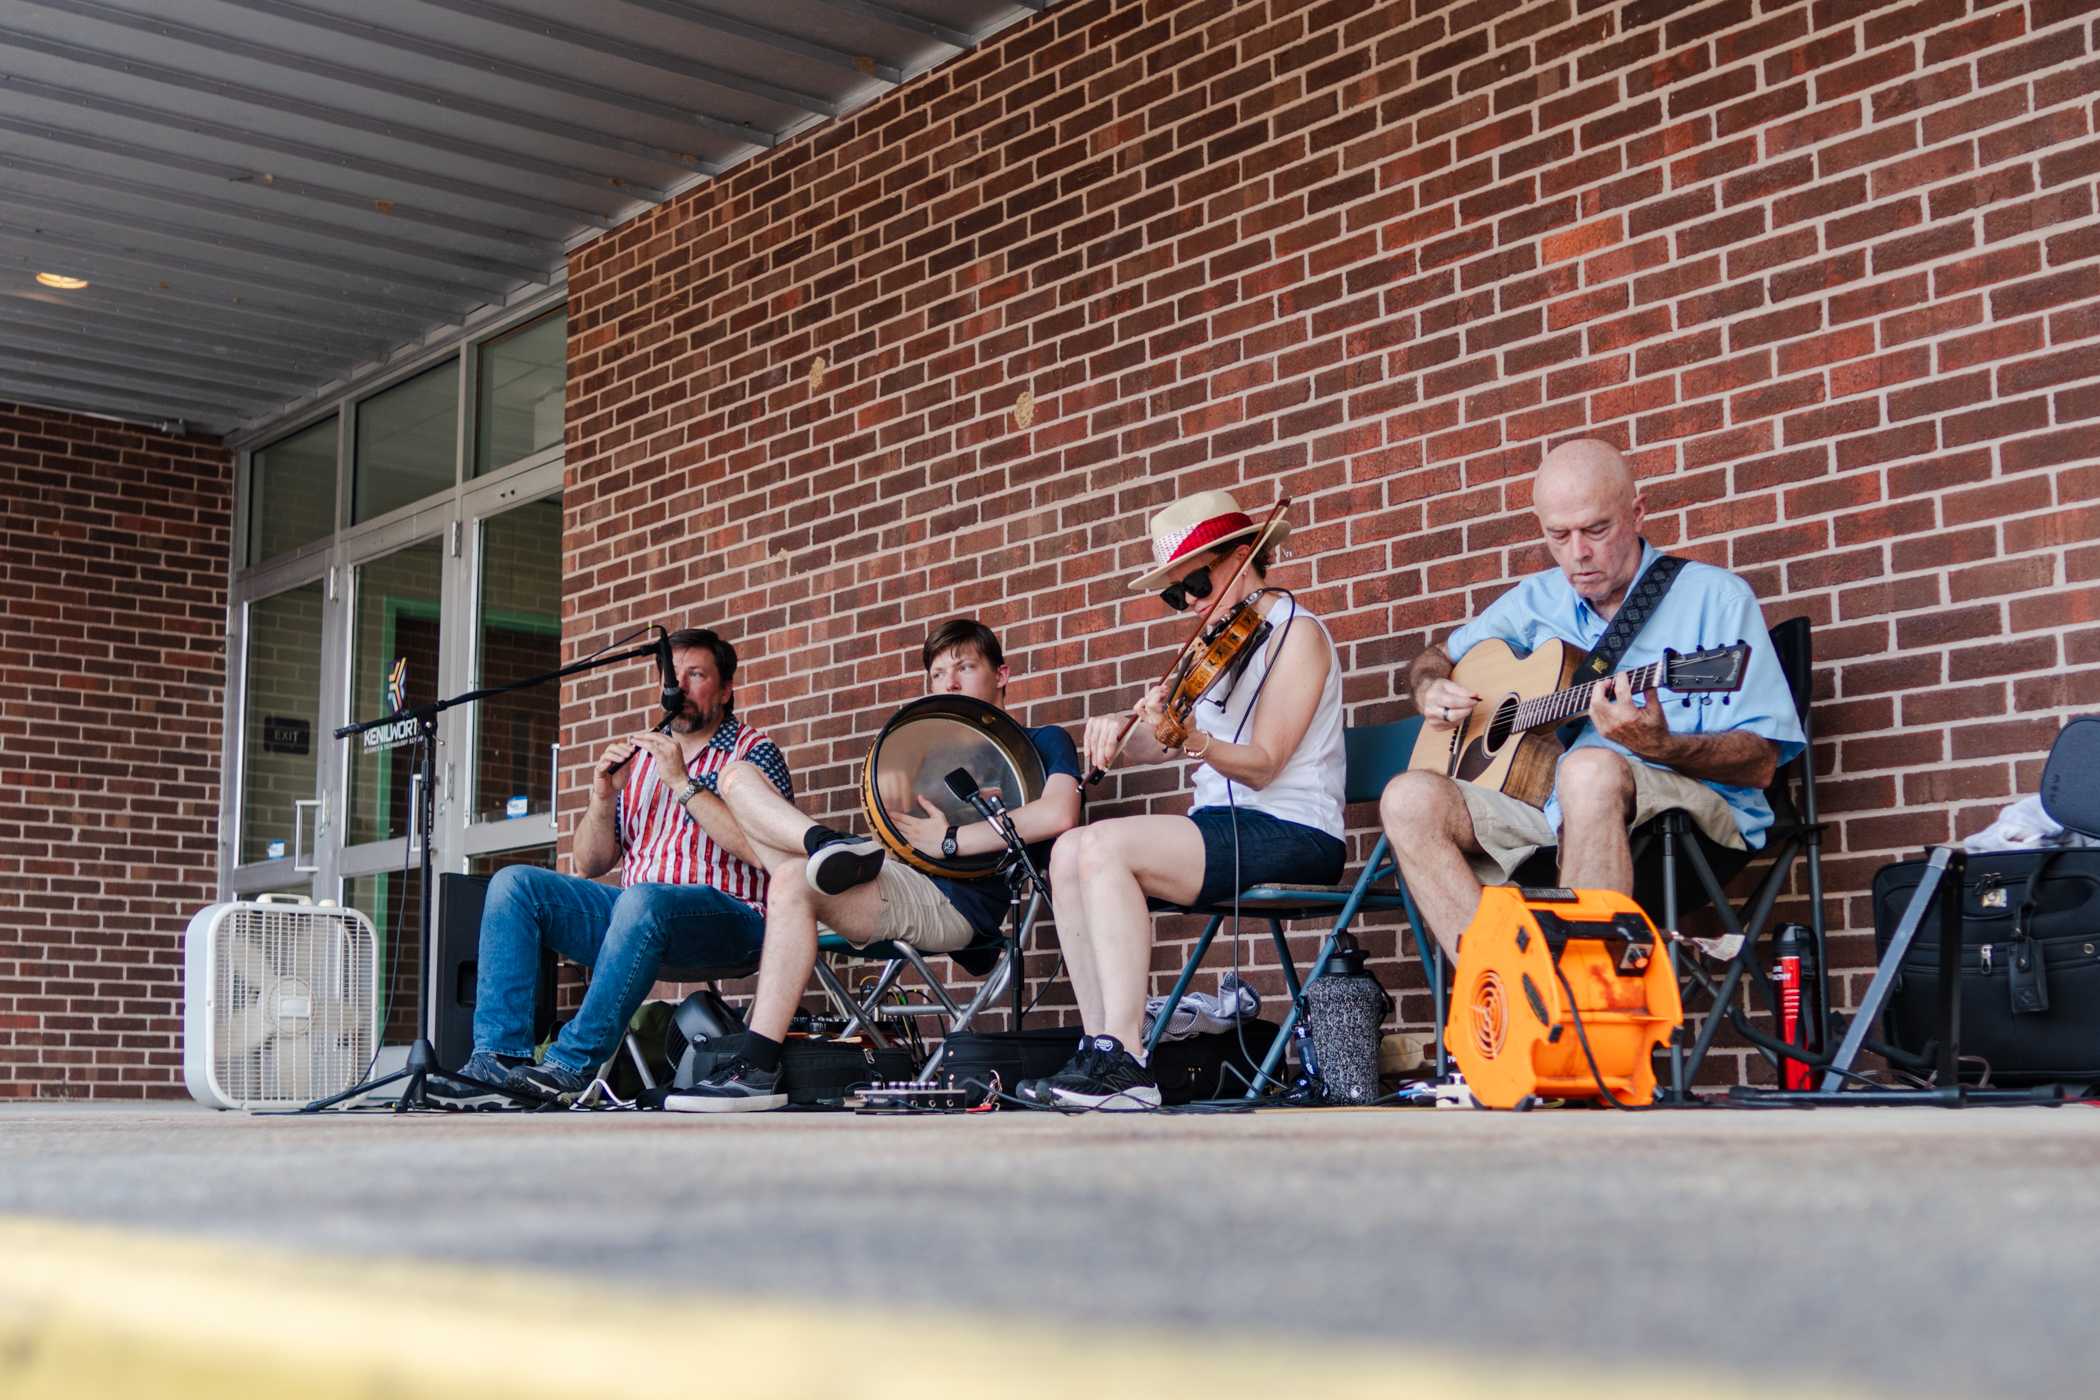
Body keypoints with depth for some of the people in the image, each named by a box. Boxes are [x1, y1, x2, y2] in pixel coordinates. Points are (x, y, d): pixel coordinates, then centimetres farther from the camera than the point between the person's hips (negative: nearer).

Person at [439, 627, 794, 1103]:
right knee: (514, 883, -11)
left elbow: (762, 850, -15)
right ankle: (500, 1055, -21)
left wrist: (684, 782, -15)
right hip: (631, 912, 6)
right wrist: (603, 797, -1)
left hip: (727, 915, -6)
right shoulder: (639, 755, 20)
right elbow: (590, 865, 17)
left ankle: (572, 1064, -31)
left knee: (642, 900, -38)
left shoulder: (752, 752, 4)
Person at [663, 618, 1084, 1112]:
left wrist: (948, 840, -10)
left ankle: (757, 1070, -37)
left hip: (955, 902, -8)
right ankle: (830, 846, -25)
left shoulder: (1040, 742, 12)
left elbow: (1059, 814, -11)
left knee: (796, 879, -35)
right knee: (738, 777, 4)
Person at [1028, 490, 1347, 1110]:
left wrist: (1192, 741, -33)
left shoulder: (1296, 633, -5)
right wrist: (1119, 732, -11)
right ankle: (1102, 1048, -14)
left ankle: (1125, 1065, -27)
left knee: (1103, 846, -25)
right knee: (1069, 854, -11)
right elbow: (1162, 742, 10)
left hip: (1290, 835, -8)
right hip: (1221, 824, 8)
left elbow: (1264, 763, -15)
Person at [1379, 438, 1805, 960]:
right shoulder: (1535, 600, 16)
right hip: (1550, 811, 6)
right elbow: (1435, 657, 31)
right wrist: (1432, 690, 6)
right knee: (1410, 799, -18)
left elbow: (1761, 762, -6)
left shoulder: (1713, 597, 0)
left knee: (1591, 770, -38)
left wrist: (1659, 746, -26)